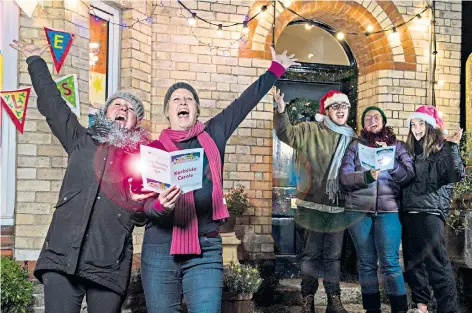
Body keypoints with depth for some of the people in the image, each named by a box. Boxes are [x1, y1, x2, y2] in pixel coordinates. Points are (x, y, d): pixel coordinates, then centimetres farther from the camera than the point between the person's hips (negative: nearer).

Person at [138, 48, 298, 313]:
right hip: (161, 249, -1)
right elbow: (145, 202, -4)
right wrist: (160, 205, -27)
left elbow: (245, 102, 15)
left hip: (206, 250, 1)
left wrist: (276, 70, 21)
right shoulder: (155, 148, 2)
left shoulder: (213, 135, 9)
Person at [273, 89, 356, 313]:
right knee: (311, 253, 6)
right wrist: (281, 111, -33)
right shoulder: (311, 130, -2)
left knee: (333, 255, 12)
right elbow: (287, 134, -16)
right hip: (312, 204, -3)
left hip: (338, 206, 3)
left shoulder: (352, 139, 11)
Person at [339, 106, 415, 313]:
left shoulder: (397, 146, 12)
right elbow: (344, 178, -1)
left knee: (390, 262, -8)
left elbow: (408, 176, 0)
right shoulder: (355, 146, 11)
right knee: (367, 263, 5)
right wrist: (366, 176, -18)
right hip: (359, 210, 1)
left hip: (389, 210, -1)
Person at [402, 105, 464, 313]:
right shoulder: (411, 150, 16)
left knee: (437, 263, -9)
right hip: (409, 213, 7)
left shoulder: (442, 149, -3)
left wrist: (453, 147, -24)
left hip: (430, 212, -7)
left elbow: (457, 175, -18)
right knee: (413, 262, 11)